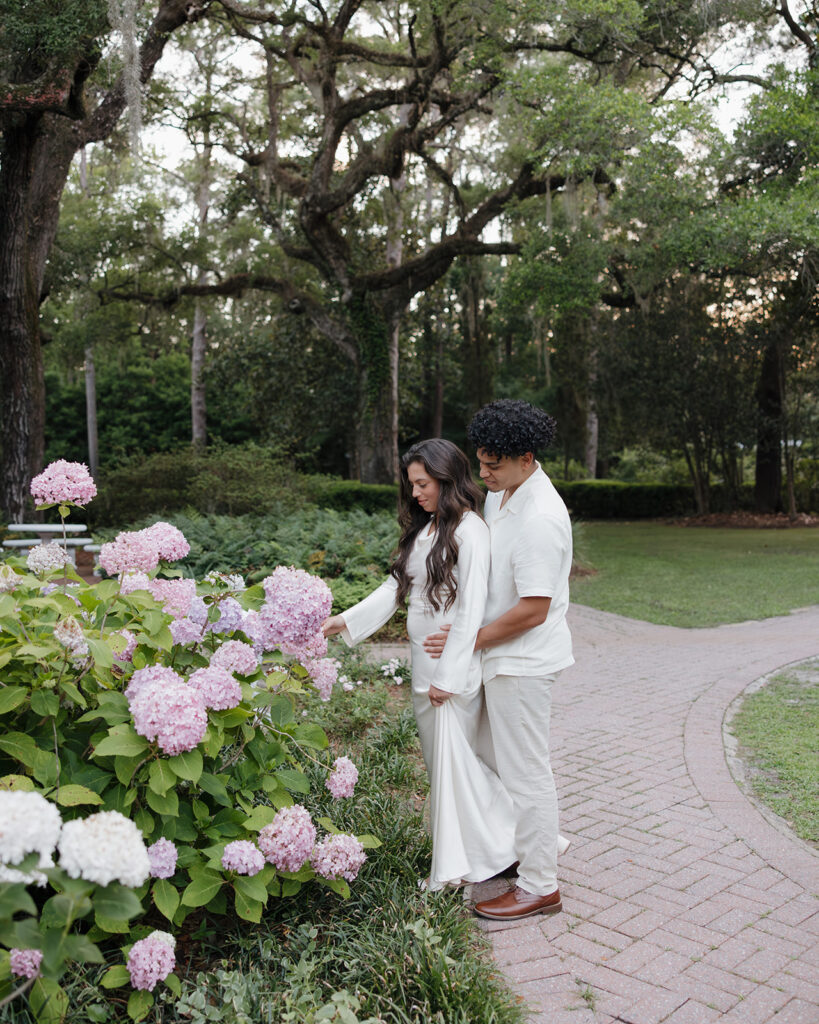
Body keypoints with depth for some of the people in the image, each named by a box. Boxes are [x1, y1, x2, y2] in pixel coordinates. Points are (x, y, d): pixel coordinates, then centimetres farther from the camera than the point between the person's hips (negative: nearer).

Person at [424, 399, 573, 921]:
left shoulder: (540, 518, -26)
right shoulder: (501, 494, 5)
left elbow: (533, 610, -25)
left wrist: (470, 640, -14)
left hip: (522, 662, -10)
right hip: (507, 657, 10)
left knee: (525, 771, 2)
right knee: (515, 764, 21)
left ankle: (540, 886, 16)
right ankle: (526, 850, 39)